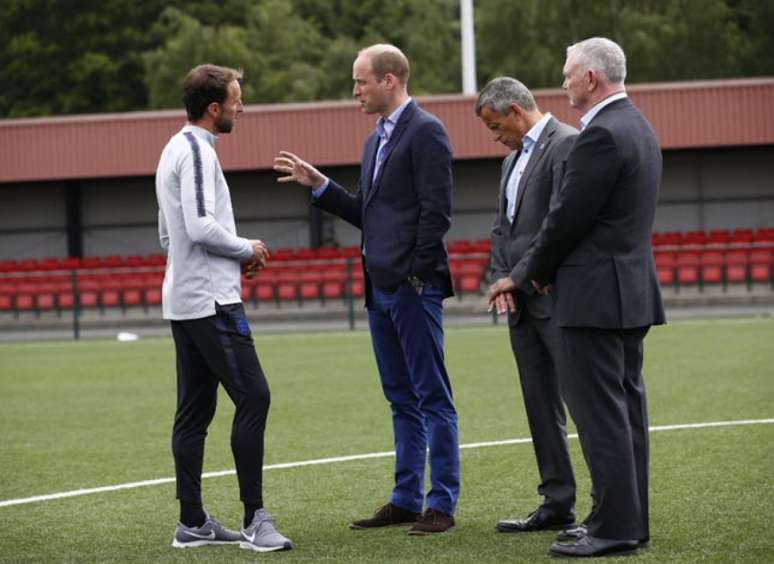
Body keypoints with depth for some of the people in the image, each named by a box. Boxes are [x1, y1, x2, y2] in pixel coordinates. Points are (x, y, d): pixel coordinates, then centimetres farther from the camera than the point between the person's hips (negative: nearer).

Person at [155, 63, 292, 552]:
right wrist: (248, 248, -6)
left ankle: (193, 523, 10)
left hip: (184, 301, 10)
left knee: (195, 410, 9)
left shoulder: (176, 151, 18)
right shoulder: (197, 152, -12)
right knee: (253, 396, -11)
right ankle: (254, 520, -12)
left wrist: (237, 255, 15)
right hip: (211, 301, -10)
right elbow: (200, 227, -22)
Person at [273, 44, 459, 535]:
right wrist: (318, 184, 11)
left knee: (432, 396, -4)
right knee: (402, 399, 12)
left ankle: (442, 504, -1)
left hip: (414, 287, -9)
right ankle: (406, 499, 17)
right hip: (381, 289, 9)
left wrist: (418, 276, -16)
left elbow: (436, 211, -16)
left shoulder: (425, 131, -10)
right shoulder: (377, 139, 18)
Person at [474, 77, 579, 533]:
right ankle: (558, 504, 15)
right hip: (523, 303, 9)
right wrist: (503, 281, 4)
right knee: (541, 406, 10)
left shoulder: (566, 144, -10)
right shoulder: (513, 160, 20)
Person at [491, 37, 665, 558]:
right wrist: (540, 269, 12)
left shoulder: (602, 134, -17)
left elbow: (569, 217, -17)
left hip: (596, 295, -10)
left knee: (600, 412, -7)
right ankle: (629, 520, 17)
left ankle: (614, 527, -6)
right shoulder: (638, 127, 15)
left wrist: (531, 274, -1)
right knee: (626, 407, 12)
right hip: (632, 289, 10)